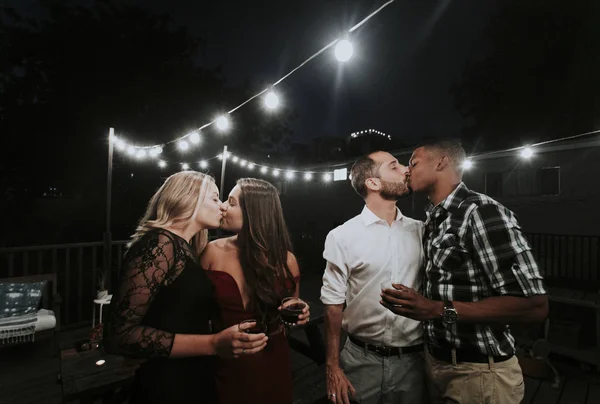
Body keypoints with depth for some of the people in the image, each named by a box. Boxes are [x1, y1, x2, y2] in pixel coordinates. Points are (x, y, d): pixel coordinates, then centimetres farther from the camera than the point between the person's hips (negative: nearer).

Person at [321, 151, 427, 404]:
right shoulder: (342, 236, -10)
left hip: (413, 361, 3)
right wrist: (332, 367, -4)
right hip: (361, 361, -2)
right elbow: (333, 302, -6)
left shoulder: (421, 231, -1)